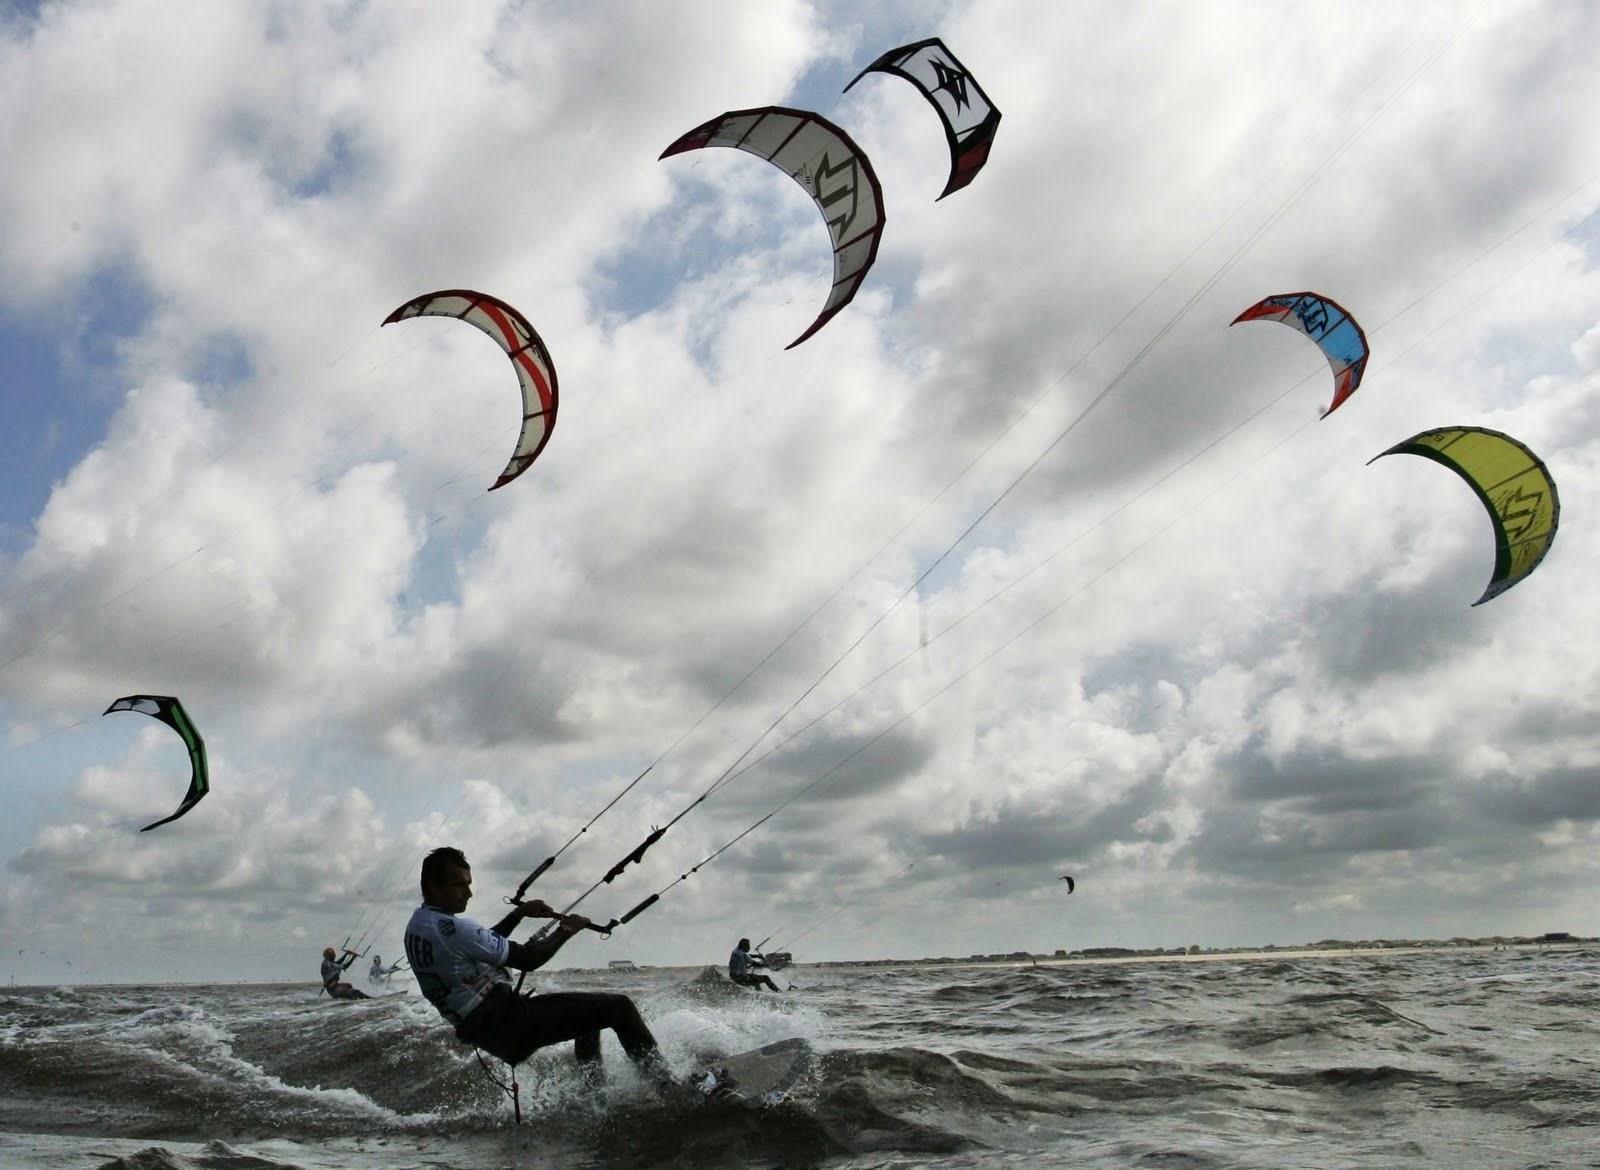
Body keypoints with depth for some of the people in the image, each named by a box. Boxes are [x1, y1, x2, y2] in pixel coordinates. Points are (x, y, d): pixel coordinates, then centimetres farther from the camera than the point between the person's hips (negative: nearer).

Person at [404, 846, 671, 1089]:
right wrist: (566, 930, -4)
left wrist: (520, 913, 17)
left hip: (479, 1032, 10)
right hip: (507, 1024, -10)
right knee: (618, 1007, -9)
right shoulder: (452, 928, -23)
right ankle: (667, 1087, -2)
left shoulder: (416, 926, 8)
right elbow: (528, 959, -19)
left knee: (588, 1013, 28)